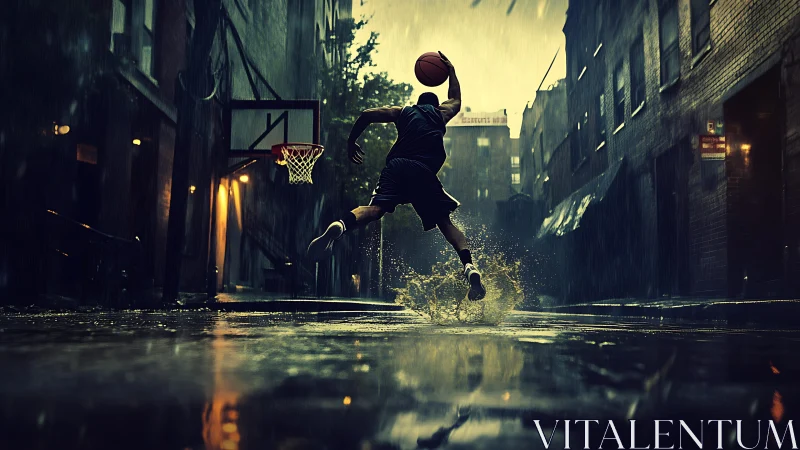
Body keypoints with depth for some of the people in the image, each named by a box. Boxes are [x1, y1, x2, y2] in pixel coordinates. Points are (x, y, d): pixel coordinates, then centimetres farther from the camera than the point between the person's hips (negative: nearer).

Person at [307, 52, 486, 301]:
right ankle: (469, 265, -12)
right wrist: (451, 71, 64)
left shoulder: (403, 112, 26)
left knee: (375, 208, -17)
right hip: (424, 171, 0)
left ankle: (340, 226, -49)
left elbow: (367, 115, 14)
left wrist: (351, 142, 25)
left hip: (396, 167, 0)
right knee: (445, 221, 8)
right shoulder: (441, 113, 28)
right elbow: (456, 100, 52)